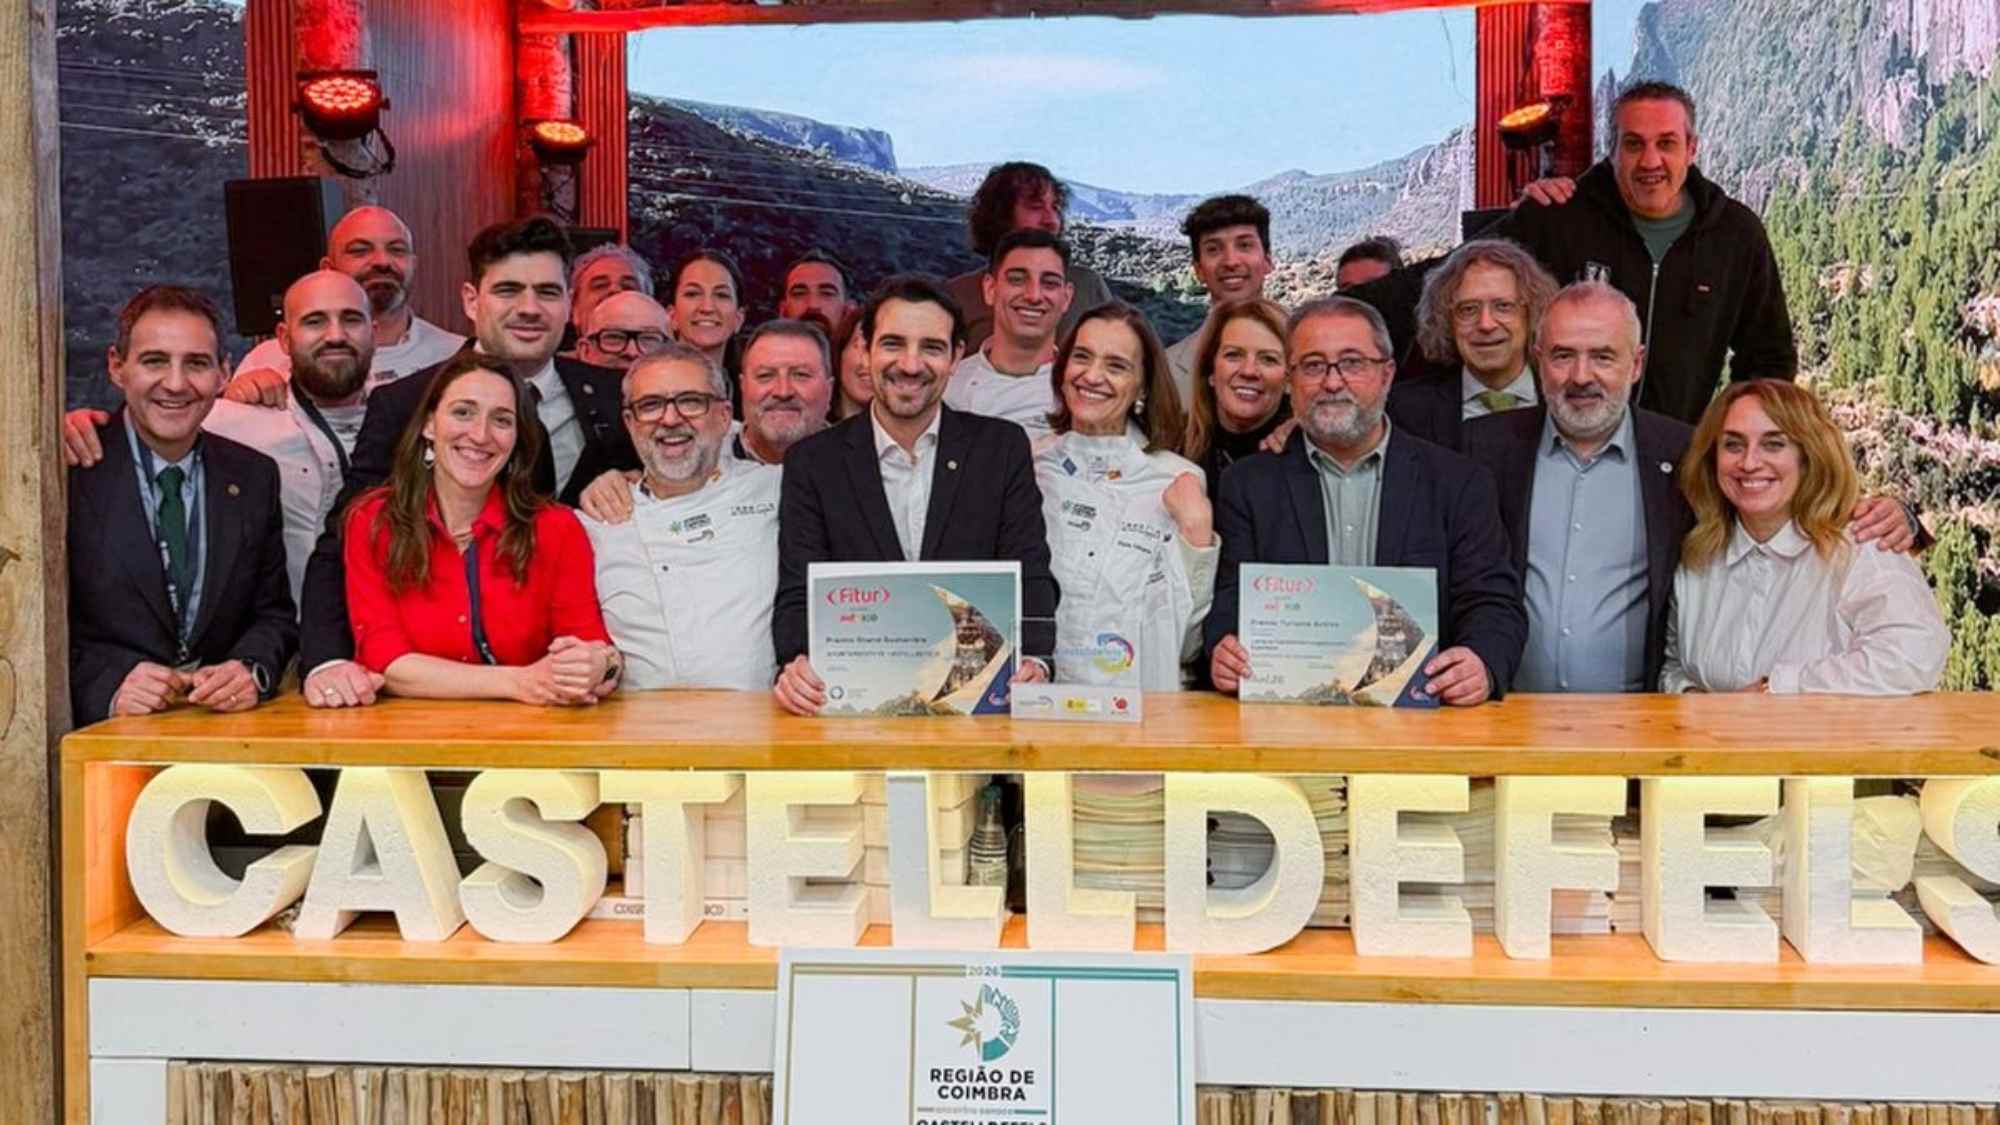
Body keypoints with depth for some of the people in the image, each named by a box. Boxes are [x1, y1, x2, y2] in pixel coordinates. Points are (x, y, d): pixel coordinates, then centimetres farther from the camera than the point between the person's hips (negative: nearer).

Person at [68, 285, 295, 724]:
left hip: (226, 725, 3)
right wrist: (106, 687, -19)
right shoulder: (67, 470, -2)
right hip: (97, 732, -3)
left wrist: (252, 672, -9)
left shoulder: (254, 477, 9)